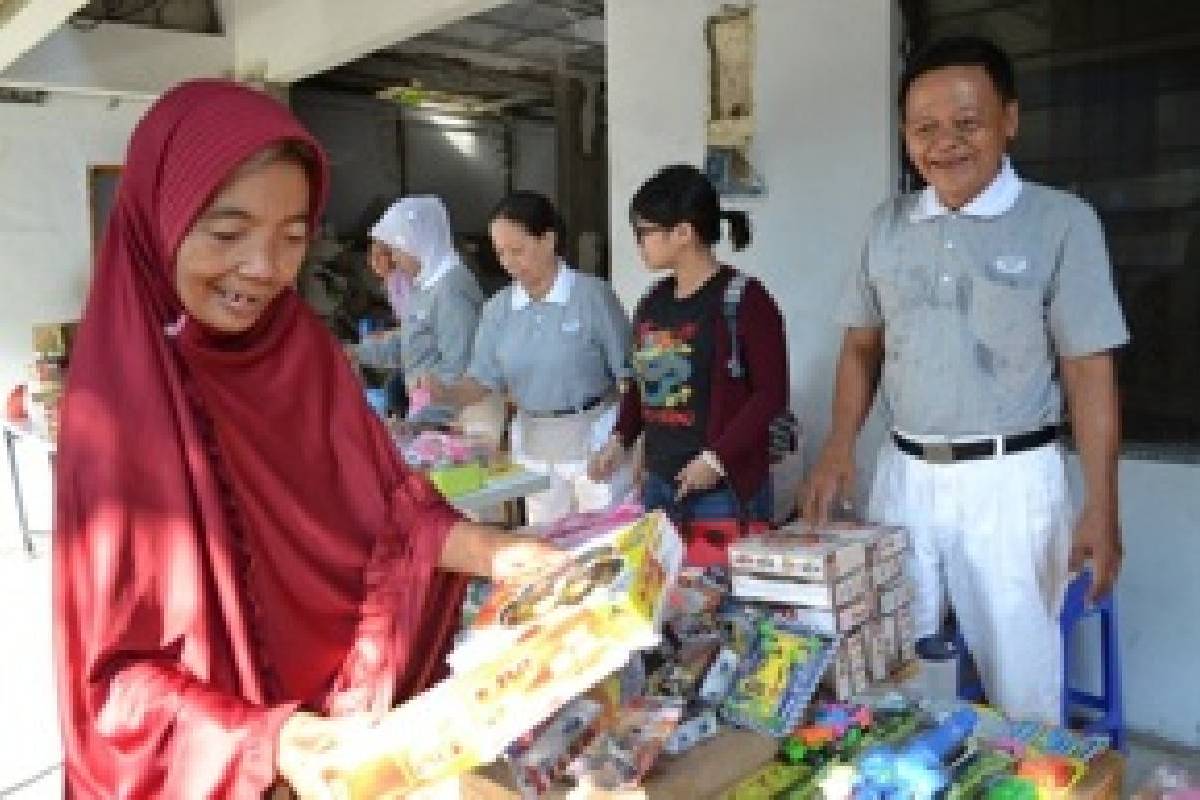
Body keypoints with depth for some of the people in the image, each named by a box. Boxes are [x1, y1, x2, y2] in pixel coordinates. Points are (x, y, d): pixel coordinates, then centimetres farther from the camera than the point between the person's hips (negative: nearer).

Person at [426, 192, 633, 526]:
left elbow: (627, 373, -8)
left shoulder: (591, 294, -12)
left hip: (595, 437, -4)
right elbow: (482, 380, 3)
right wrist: (445, 392, -17)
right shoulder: (497, 308, 2)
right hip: (533, 444, 4)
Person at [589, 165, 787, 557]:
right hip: (658, 484, 7)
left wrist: (719, 458, -16)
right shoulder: (653, 303, 10)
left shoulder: (743, 299, -11)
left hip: (727, 489, -6)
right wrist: (621, 439, 7)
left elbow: (772, 392, -12)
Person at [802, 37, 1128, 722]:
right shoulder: (888, 225, 5)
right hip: (903, 474, 4)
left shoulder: (1062, 221, -7)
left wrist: (1101, 508, -9)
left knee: (1018, 675, 7)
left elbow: (1090, 369, -7)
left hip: (1010, 480, -4)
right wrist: (840, 449, 2)